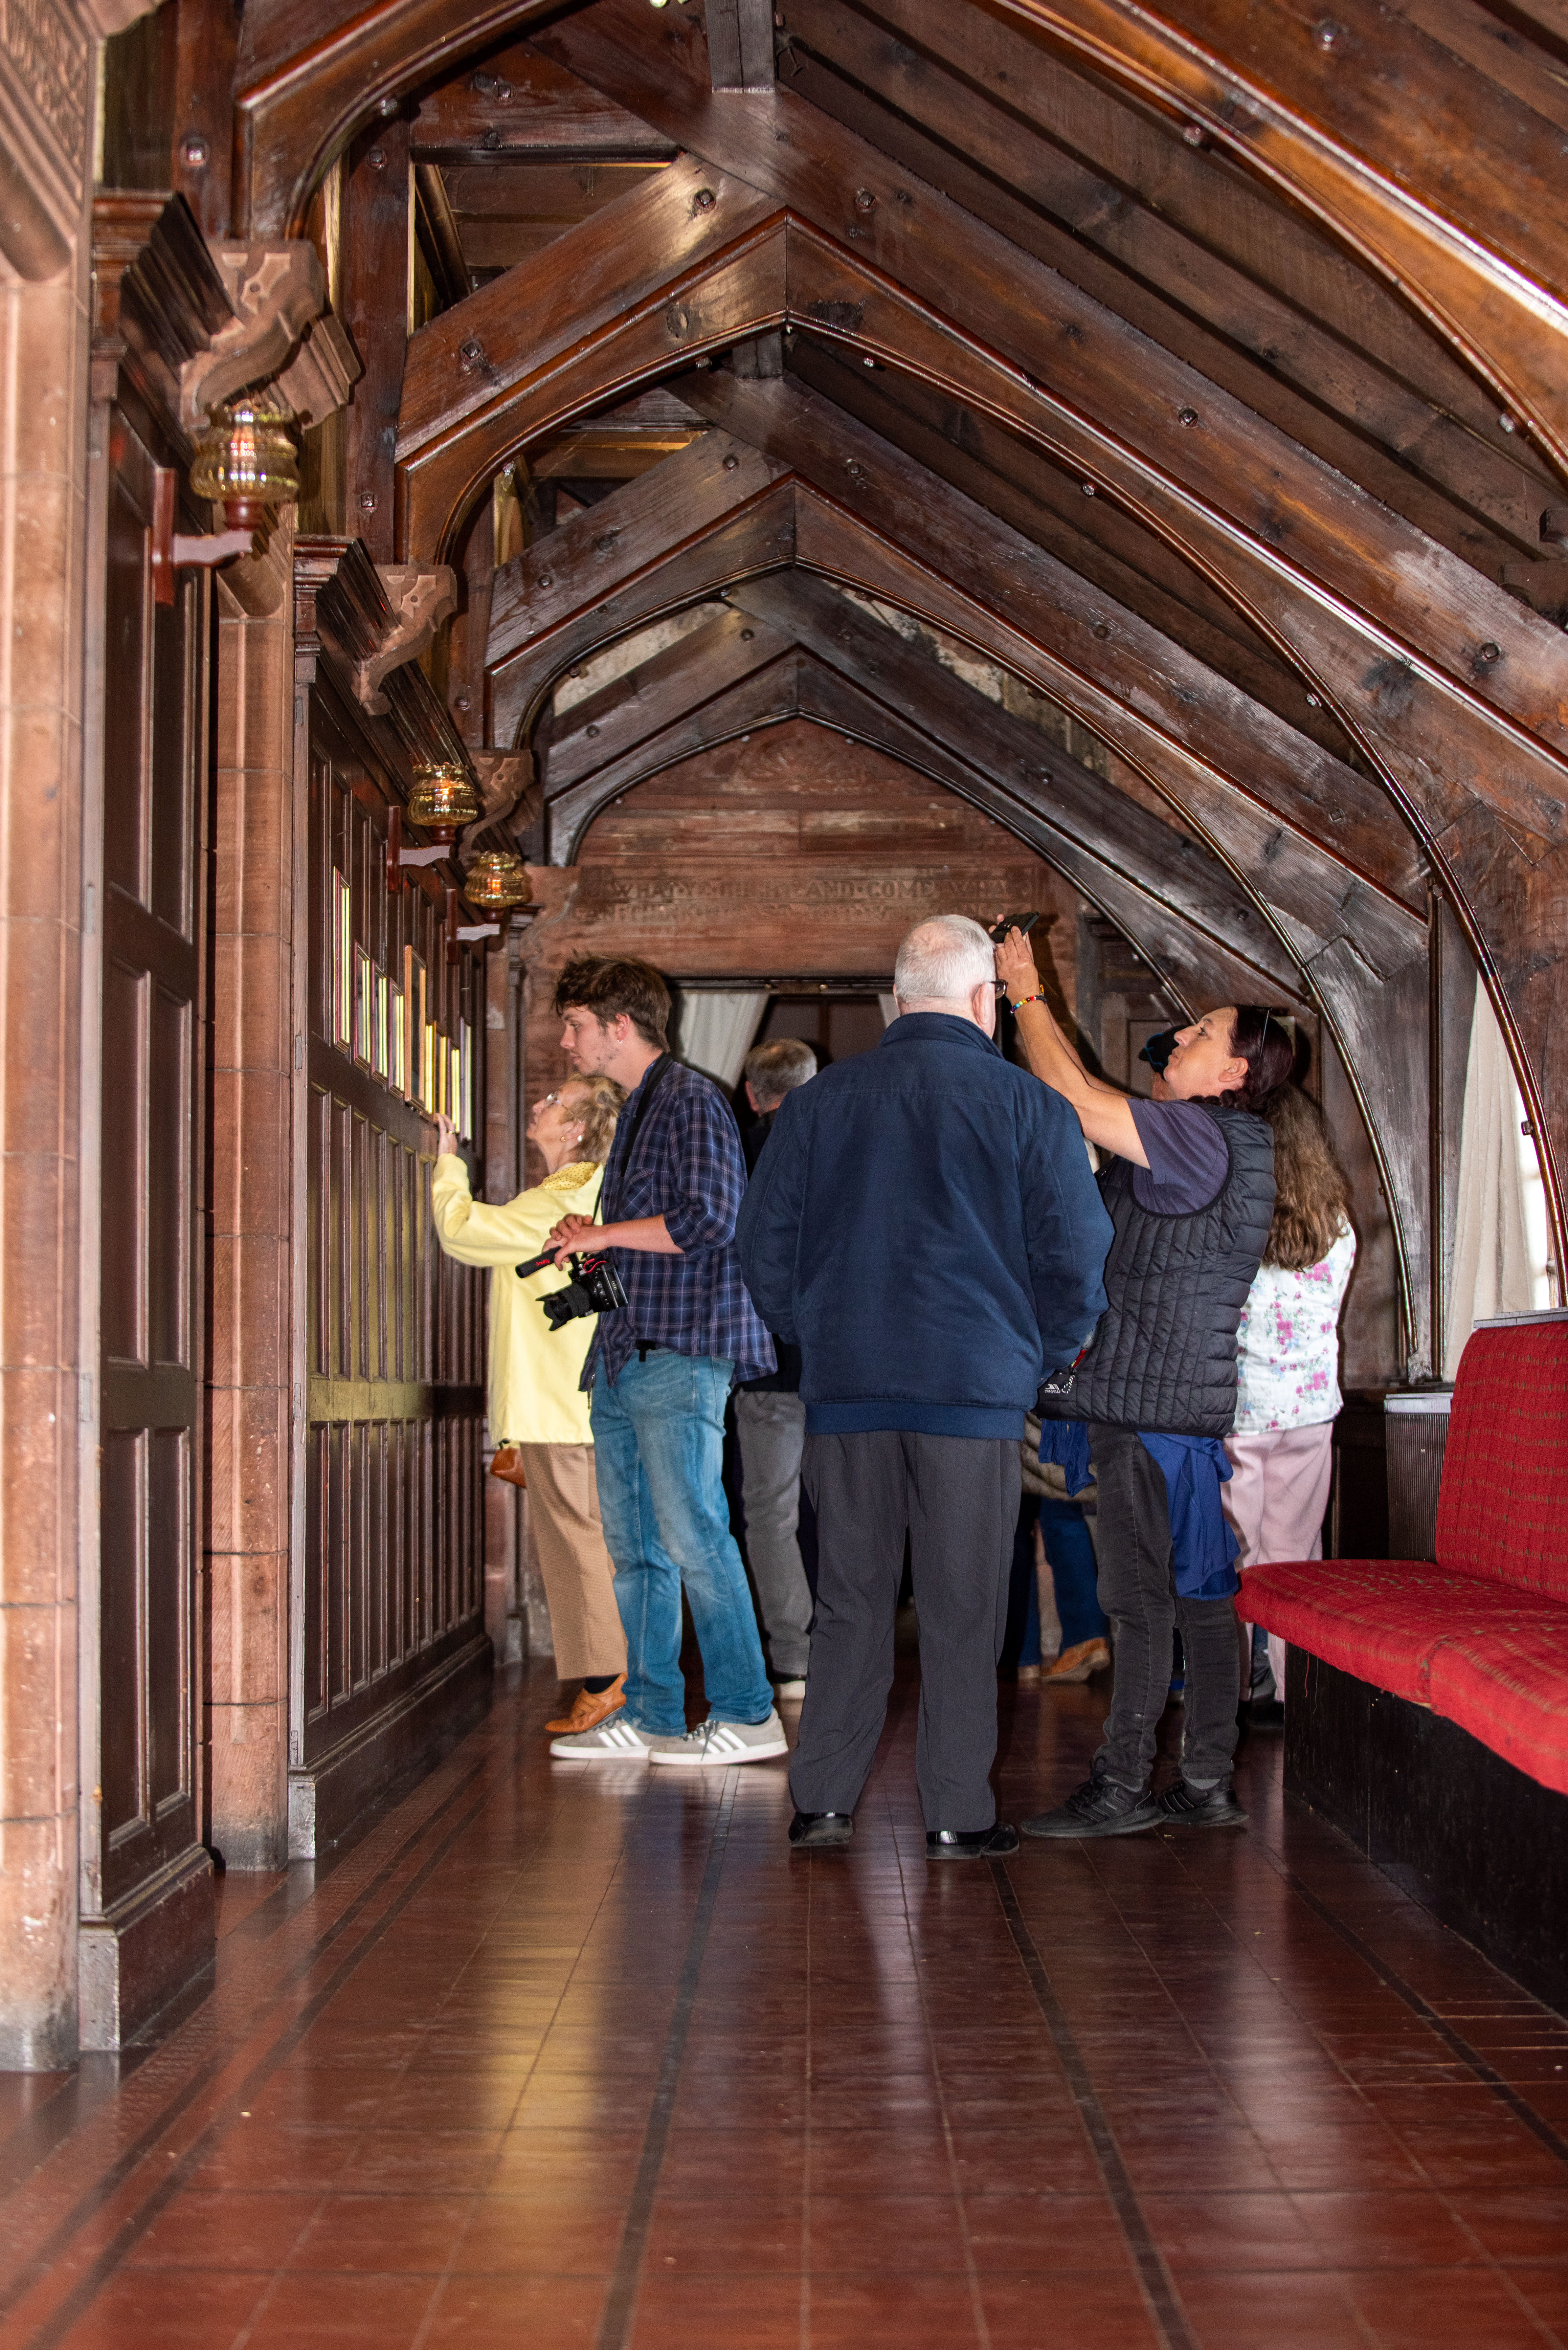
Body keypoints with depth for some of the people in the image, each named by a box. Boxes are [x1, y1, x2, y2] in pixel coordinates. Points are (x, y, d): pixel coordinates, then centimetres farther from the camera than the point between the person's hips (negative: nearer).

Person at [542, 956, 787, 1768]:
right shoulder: (635, 1111, 21)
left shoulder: (691, 1100, -8)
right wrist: (588, 1246, 9)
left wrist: (601, 1234, -10)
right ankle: (652, 1715, 14)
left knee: (692, 1535, -10)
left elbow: (707, 1221, -19)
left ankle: (747, 1714, -4)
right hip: (623, 1354, 10)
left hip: (680, 1353, -10)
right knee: (634, 1546, 9)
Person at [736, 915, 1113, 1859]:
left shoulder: (819, 1100, 6)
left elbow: (763, 1246, 8)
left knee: (850, 1601, 10)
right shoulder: (1027, 1105, -2)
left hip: (846, 1387, 3)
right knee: (963, 1611, 4)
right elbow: (1078, 1258, -2)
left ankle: (824, 1802, 11)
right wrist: (1035, 1358, 12)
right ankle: (959, 1815, 8)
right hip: (974, 1389, -3)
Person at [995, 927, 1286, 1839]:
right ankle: (1210, 1786, 15)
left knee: (1143, 1597, -7)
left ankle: (1124, 1788, -3)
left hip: (1156, 1404, -10)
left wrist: (1028, 996, -10)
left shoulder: (1208, 1137, -14)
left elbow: (1079, 1102, -18)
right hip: (1162, 1398, 10)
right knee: (1198, 1589, 10)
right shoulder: (1211, 1140, 18)